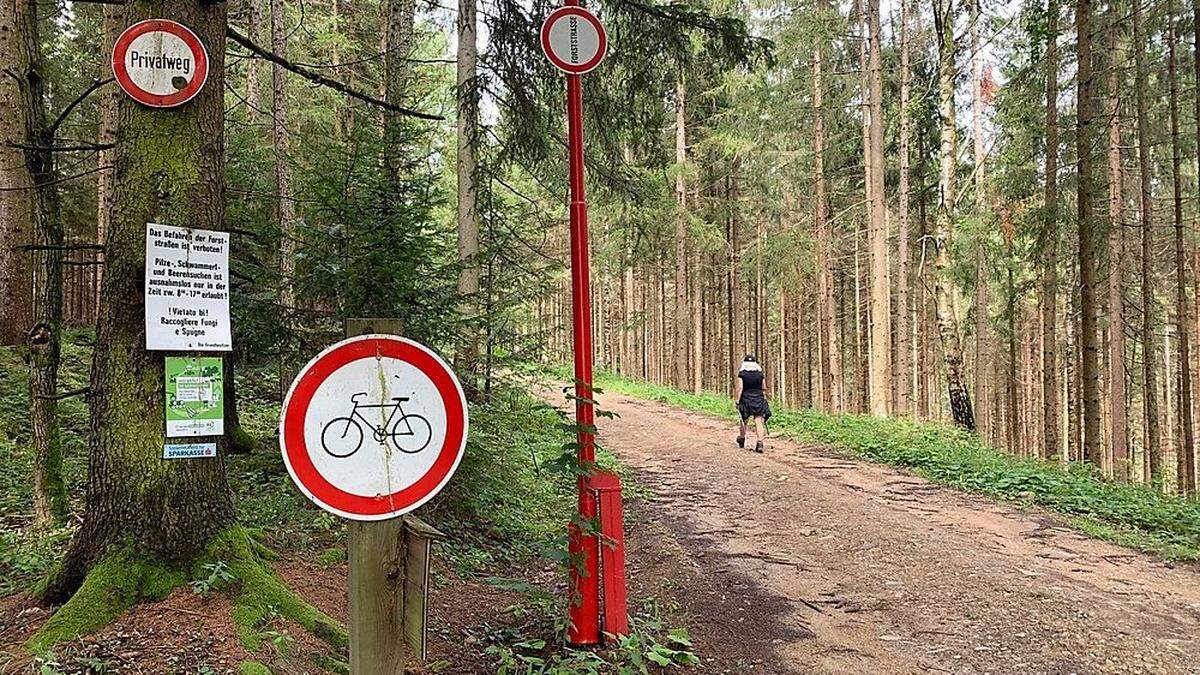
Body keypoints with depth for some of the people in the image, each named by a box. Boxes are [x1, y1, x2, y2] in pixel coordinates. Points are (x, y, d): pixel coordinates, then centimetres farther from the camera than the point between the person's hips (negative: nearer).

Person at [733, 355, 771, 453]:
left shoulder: (741, 374, -4)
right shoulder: (760, 374, 4)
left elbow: (739, 388, -11)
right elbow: (763, 389, 8)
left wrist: (737, 401, -9)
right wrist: (764, 400, 18)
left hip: (746, 399, -1)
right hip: (759, 399, 1)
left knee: (744, 420, 16)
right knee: (759, 421, -4)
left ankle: (741, 440, 34)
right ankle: (760, 443, -15)